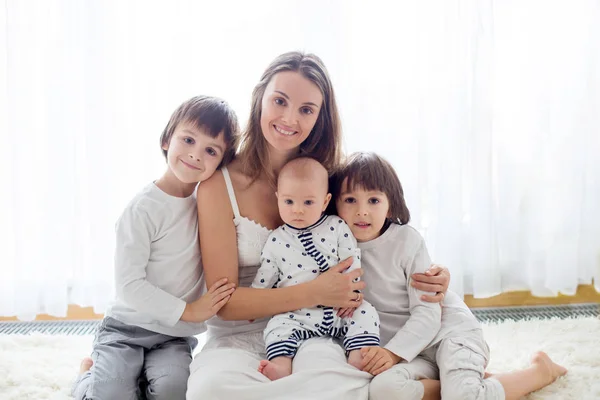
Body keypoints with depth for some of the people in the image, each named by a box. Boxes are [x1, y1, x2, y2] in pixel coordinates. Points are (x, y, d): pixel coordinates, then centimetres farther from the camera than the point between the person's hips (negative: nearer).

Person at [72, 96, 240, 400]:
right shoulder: (143, 209, -15)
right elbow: (129, 284, -17)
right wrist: (187, 310, -17)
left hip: (175, 336, 3)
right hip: (127, 328, -3)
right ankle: (89, 375, 15)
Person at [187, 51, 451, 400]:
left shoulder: (326, 179, 2)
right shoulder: (220, 184, -8)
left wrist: (428, 275, -6)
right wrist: (314, 293, -21)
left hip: (309, 333, 1)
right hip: (238, 337, 0)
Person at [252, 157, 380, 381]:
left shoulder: (336, 227, 1)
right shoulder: (276, 241, 3)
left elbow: (352, 261, -1)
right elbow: (263, 281, 11)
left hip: (340, 310, 0)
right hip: (297, 315, 0)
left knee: (365, 312, -19)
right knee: (278, 326, -22)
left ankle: (358, 362, -28)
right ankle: (282, 368, -34)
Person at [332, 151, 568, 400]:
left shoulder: (406, 239, -10)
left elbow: (427, 313, -12)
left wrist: (393, 352, -23)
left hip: (448, 328, -3)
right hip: (413, 350, 3)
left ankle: (539, 370, 0)